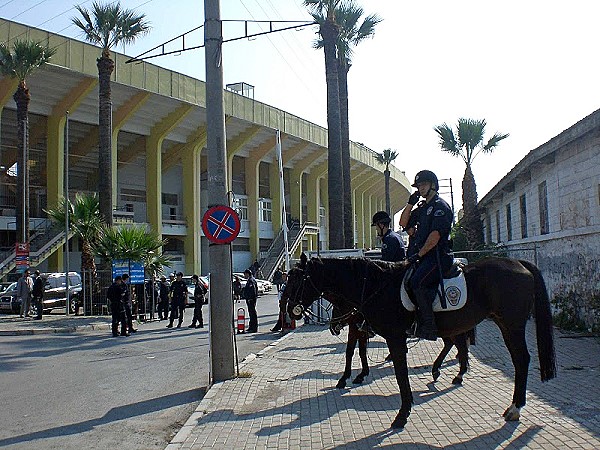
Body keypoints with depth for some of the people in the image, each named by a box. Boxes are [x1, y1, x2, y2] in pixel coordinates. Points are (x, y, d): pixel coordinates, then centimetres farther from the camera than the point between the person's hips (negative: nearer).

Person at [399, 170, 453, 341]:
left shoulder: (440, 206, -7)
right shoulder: (423, 207, 20)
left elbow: (435, 235, -16)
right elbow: (403, 223, 23)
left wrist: (418, 255, -14)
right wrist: (411, 203, 11)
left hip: (439, 255, -10)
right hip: (424, 255, 10)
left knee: (417, 282, -29)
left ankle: (429, 325, -24)